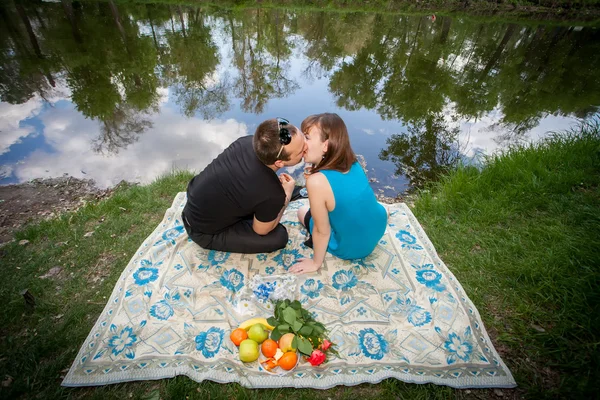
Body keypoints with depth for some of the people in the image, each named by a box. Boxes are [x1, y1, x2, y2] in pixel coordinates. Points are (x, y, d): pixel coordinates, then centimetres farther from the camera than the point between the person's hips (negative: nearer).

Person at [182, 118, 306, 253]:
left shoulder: (248, 141, -17)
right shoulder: (272, 195, -36)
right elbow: (261, 230, -12)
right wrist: (287, 195, -4)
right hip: (202, 232, -6)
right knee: (279, 237, -5)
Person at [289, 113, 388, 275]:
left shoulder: (317, 181, -32)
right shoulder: (353, 163, -12)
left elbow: (322, 231, -19)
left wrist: (315, 263, -2)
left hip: (351, 248, -5)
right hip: (378, 230, 5)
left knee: (303, 211, 18)